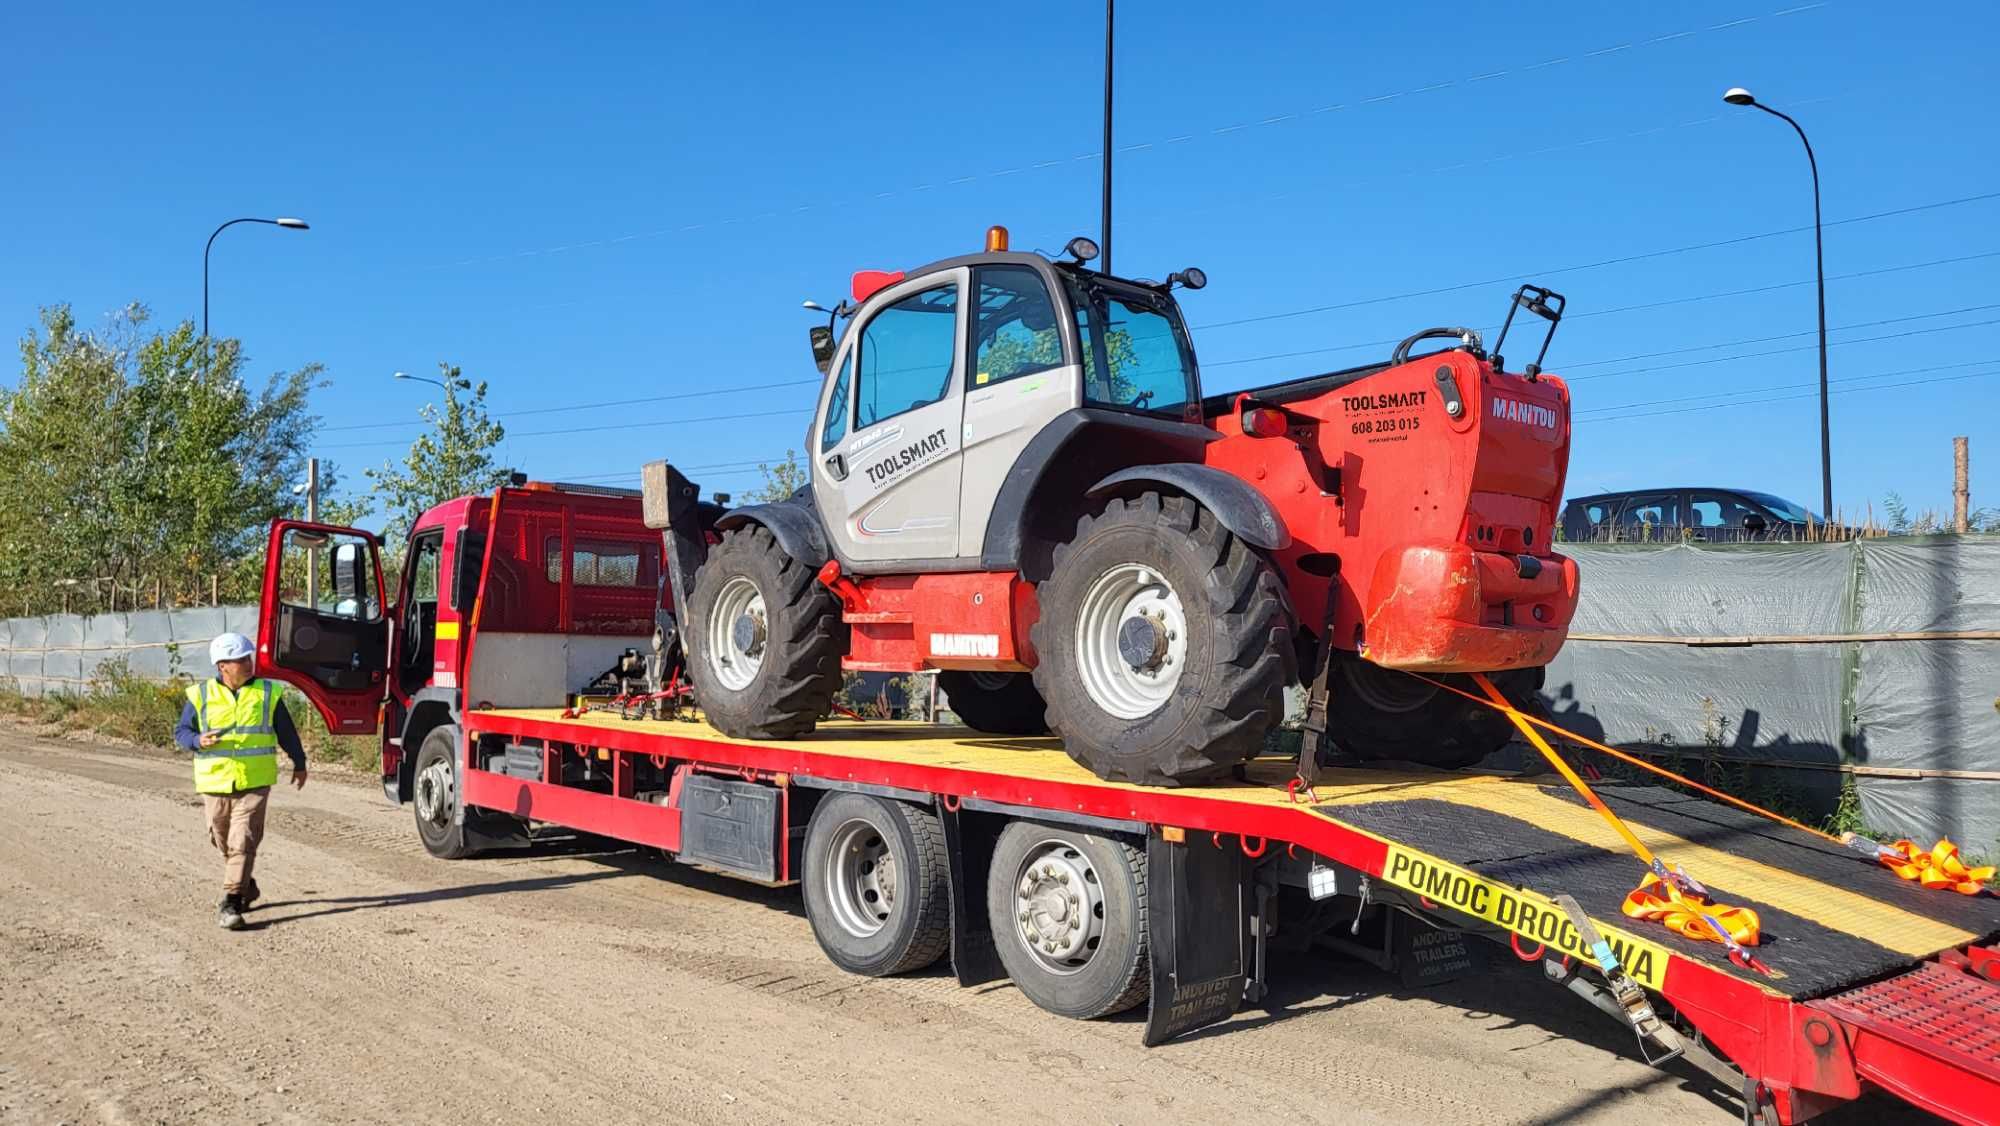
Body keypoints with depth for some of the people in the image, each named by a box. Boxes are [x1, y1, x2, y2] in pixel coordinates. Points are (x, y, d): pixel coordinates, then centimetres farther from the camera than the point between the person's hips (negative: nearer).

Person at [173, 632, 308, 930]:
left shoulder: (268, 693, 2)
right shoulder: (200, 696, 1)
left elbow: (287, 732, 12)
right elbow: (181, 731, 6)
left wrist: (299, 764, 19)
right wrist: (198, 741, -16)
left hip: (254, 783, -2)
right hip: (215, 783, 2)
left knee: (243, 843, -11)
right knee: (225, 844, 15)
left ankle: (231, 903, -11)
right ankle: (246, 887, 36)